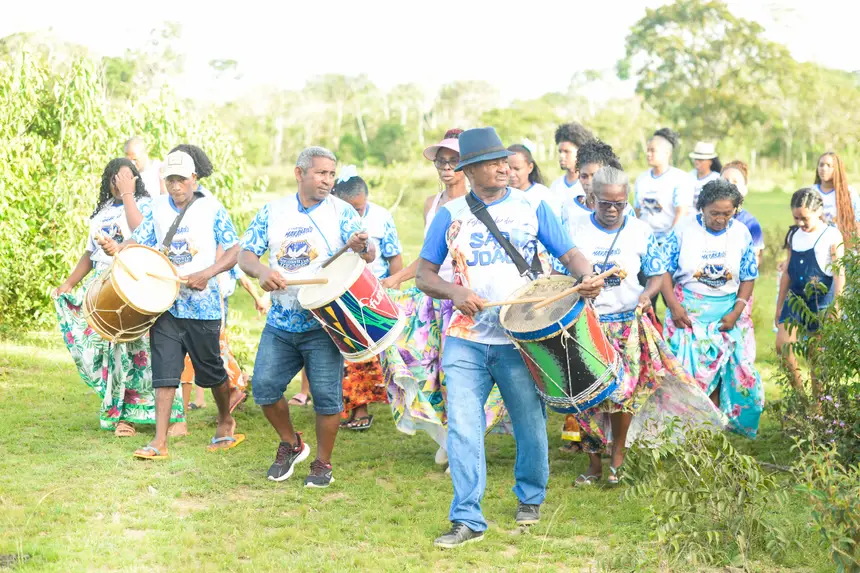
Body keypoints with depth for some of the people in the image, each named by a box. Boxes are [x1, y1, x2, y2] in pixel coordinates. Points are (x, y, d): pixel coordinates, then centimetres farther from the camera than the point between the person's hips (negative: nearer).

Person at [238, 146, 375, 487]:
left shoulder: (341, 212, -1)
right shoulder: (273, 211, 7)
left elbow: (369, 253, -12)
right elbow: (245, 254, 5)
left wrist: (361, 248, -37)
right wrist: (261, 271, -18)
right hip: (280, 321, 3)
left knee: (326, 395, -4)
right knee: (265, 387, -1)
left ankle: (323, 463, 14)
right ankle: (290, 444, 23)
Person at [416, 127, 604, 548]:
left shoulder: (531, 207, 4)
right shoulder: (450, 216, 5)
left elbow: (569, 254, 2)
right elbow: (425, 273, 8)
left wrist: (586, 277, -20)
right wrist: (455, 292, -12)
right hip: (465, 341, 0)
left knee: (530, 425, 9)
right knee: (462, 428, -7)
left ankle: (530, 498, 33)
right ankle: (467, 519, 0)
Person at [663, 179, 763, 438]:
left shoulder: (741, 234, -1)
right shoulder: (684, 231, -7)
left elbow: (748, 278, 4)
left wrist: (736, 313, -6)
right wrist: (674, 306, -13)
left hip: (726, 312, 2)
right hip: (688, 310, -2)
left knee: (718, 367, 2)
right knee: (688, 367, -5)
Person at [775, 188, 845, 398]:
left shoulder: (832, 237, -9)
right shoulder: (794, 236, 7)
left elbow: (839, 274, -10)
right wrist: (779, 304, 15)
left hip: (820, 302, -5)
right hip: (795, 298, 5)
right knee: (782, 345, -12)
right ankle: (799, 391, 3)